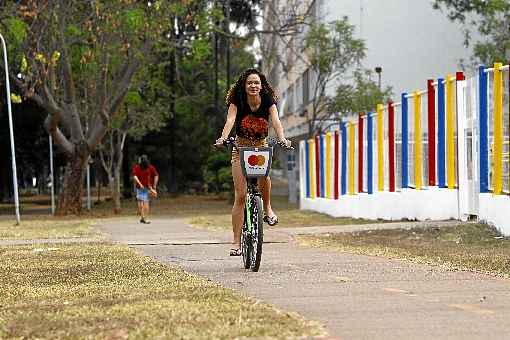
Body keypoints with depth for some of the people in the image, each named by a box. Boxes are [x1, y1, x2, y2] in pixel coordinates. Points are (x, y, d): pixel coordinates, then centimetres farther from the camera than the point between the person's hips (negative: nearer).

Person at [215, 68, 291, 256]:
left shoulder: (268, 101, -11)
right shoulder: (237, 102, -13)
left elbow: (275, 121, -26)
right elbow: (230, 120, -29)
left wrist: (282, 138, -46)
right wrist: (223, 137, -49)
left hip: (261, 146, 1)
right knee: (240, 195, -8)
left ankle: (268, 209, -8)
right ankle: (236, 241, -4)